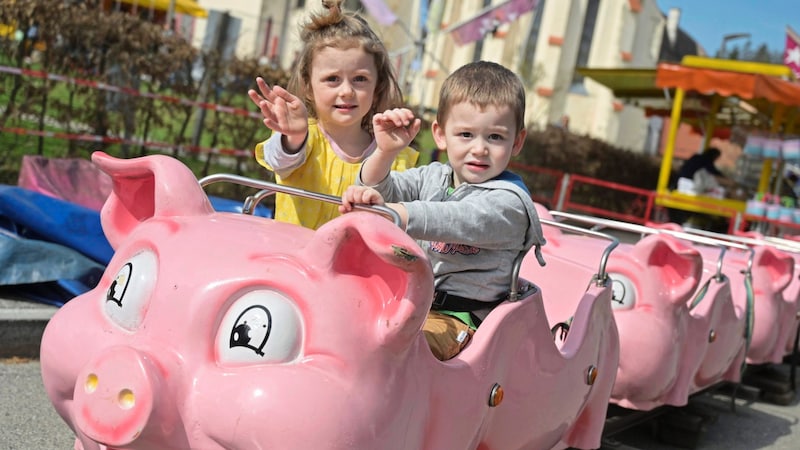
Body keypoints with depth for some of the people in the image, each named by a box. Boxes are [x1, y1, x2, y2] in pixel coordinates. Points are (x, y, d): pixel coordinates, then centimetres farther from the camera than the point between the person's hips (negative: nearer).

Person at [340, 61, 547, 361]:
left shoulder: (509, 201, -12)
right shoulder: (433, 177, 10)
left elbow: (459, 222, -29)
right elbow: (380, 190, 2)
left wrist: (387, 211, -43)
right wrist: (385, 151, -19)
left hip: (457, 317, -7)